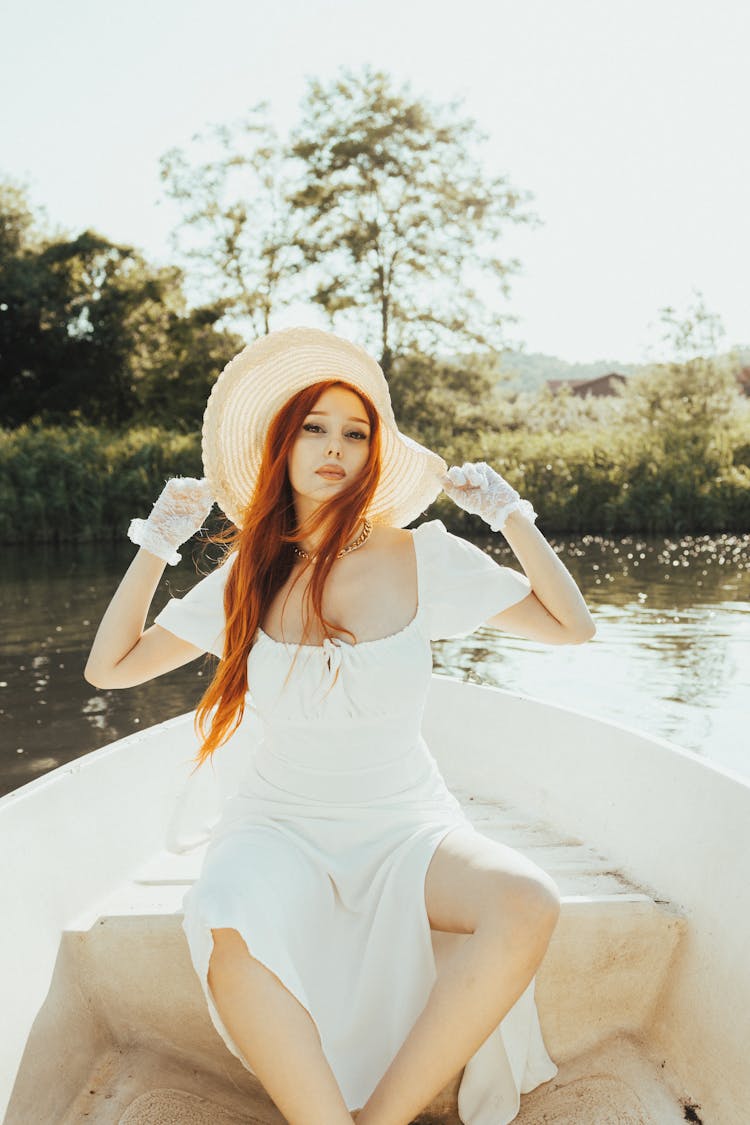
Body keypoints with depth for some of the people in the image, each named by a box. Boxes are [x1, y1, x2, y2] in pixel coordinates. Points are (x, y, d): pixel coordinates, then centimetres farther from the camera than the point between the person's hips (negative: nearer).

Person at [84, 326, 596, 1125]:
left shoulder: (424, 559, -2)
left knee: (527, 906, -30)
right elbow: (110, 668, 7)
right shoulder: (248, 577, 2)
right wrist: (156, 545, 0)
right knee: (227, 927, -35)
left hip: (404, 824, 1)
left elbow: (571, 626, 3)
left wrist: (510, 513, -5)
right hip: (282, 825, 0)